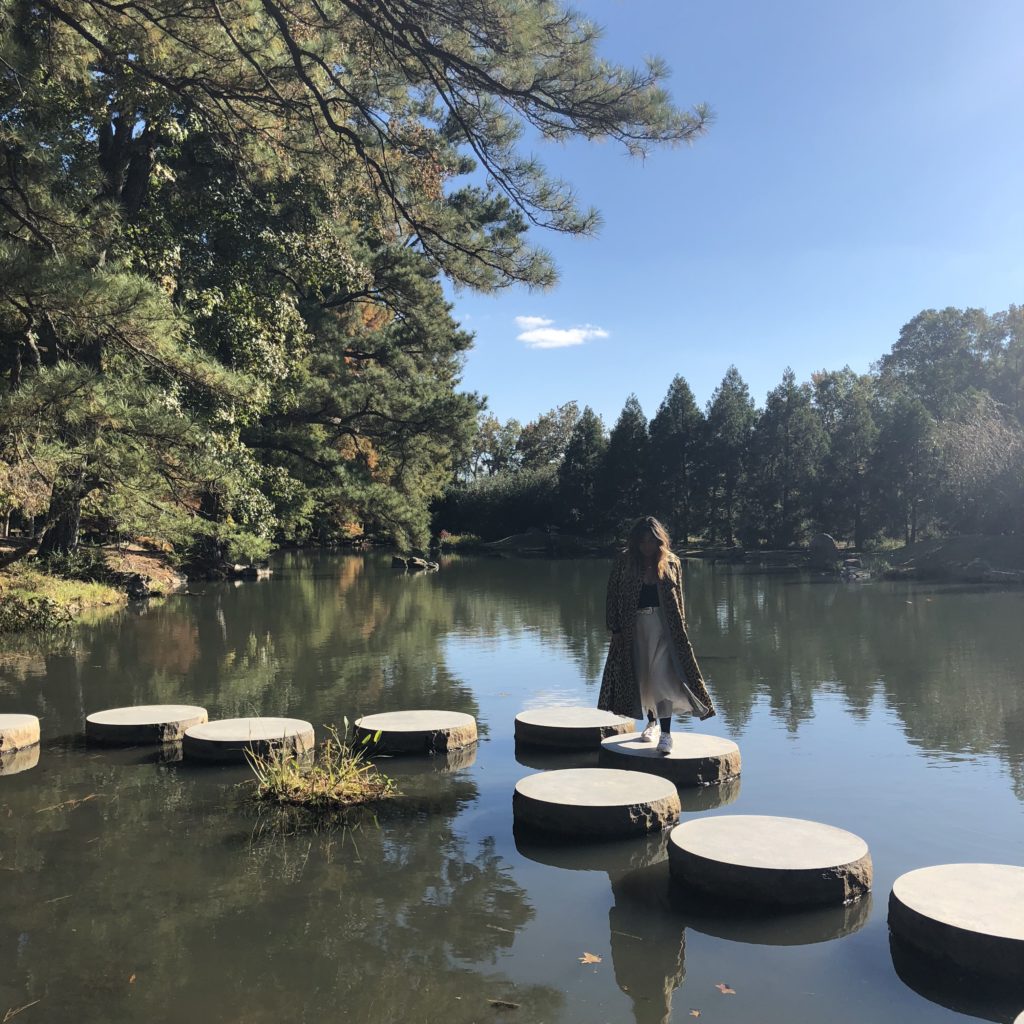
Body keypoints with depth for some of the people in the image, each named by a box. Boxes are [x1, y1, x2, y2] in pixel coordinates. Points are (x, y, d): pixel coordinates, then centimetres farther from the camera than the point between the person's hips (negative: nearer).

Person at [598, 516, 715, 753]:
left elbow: (678, 599, 6)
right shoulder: (625, 562, -3)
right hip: (634, 626, 2)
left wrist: (681, 629, 5)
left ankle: (666, 733, -9)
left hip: (663, 625, -2)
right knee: (641, 676, 12)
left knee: (663, 676, -11)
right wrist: (615, 628, -3)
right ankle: (652, 722, 32)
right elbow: (613, 595, 0)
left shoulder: (671, 563, -1)